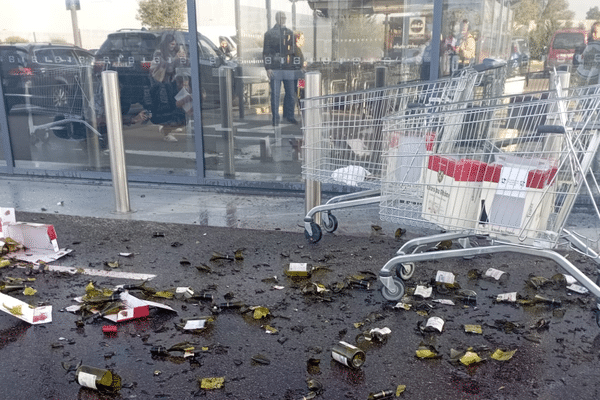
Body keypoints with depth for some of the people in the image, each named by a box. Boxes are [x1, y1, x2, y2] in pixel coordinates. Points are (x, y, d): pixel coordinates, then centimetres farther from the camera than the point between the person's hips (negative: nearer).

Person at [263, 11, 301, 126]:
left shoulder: (290, 33, 16)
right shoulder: (269, 33, 5)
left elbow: (294, 49, 22)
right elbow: (266, 52, 1)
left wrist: (297, 66, 14)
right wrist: (268, 68, -8)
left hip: (289, 68, 4)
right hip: (275, 69, -3)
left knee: (291, 94, 5)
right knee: (275, 94, -2)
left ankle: (289, 116, 19)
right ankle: (275, 118, 7)